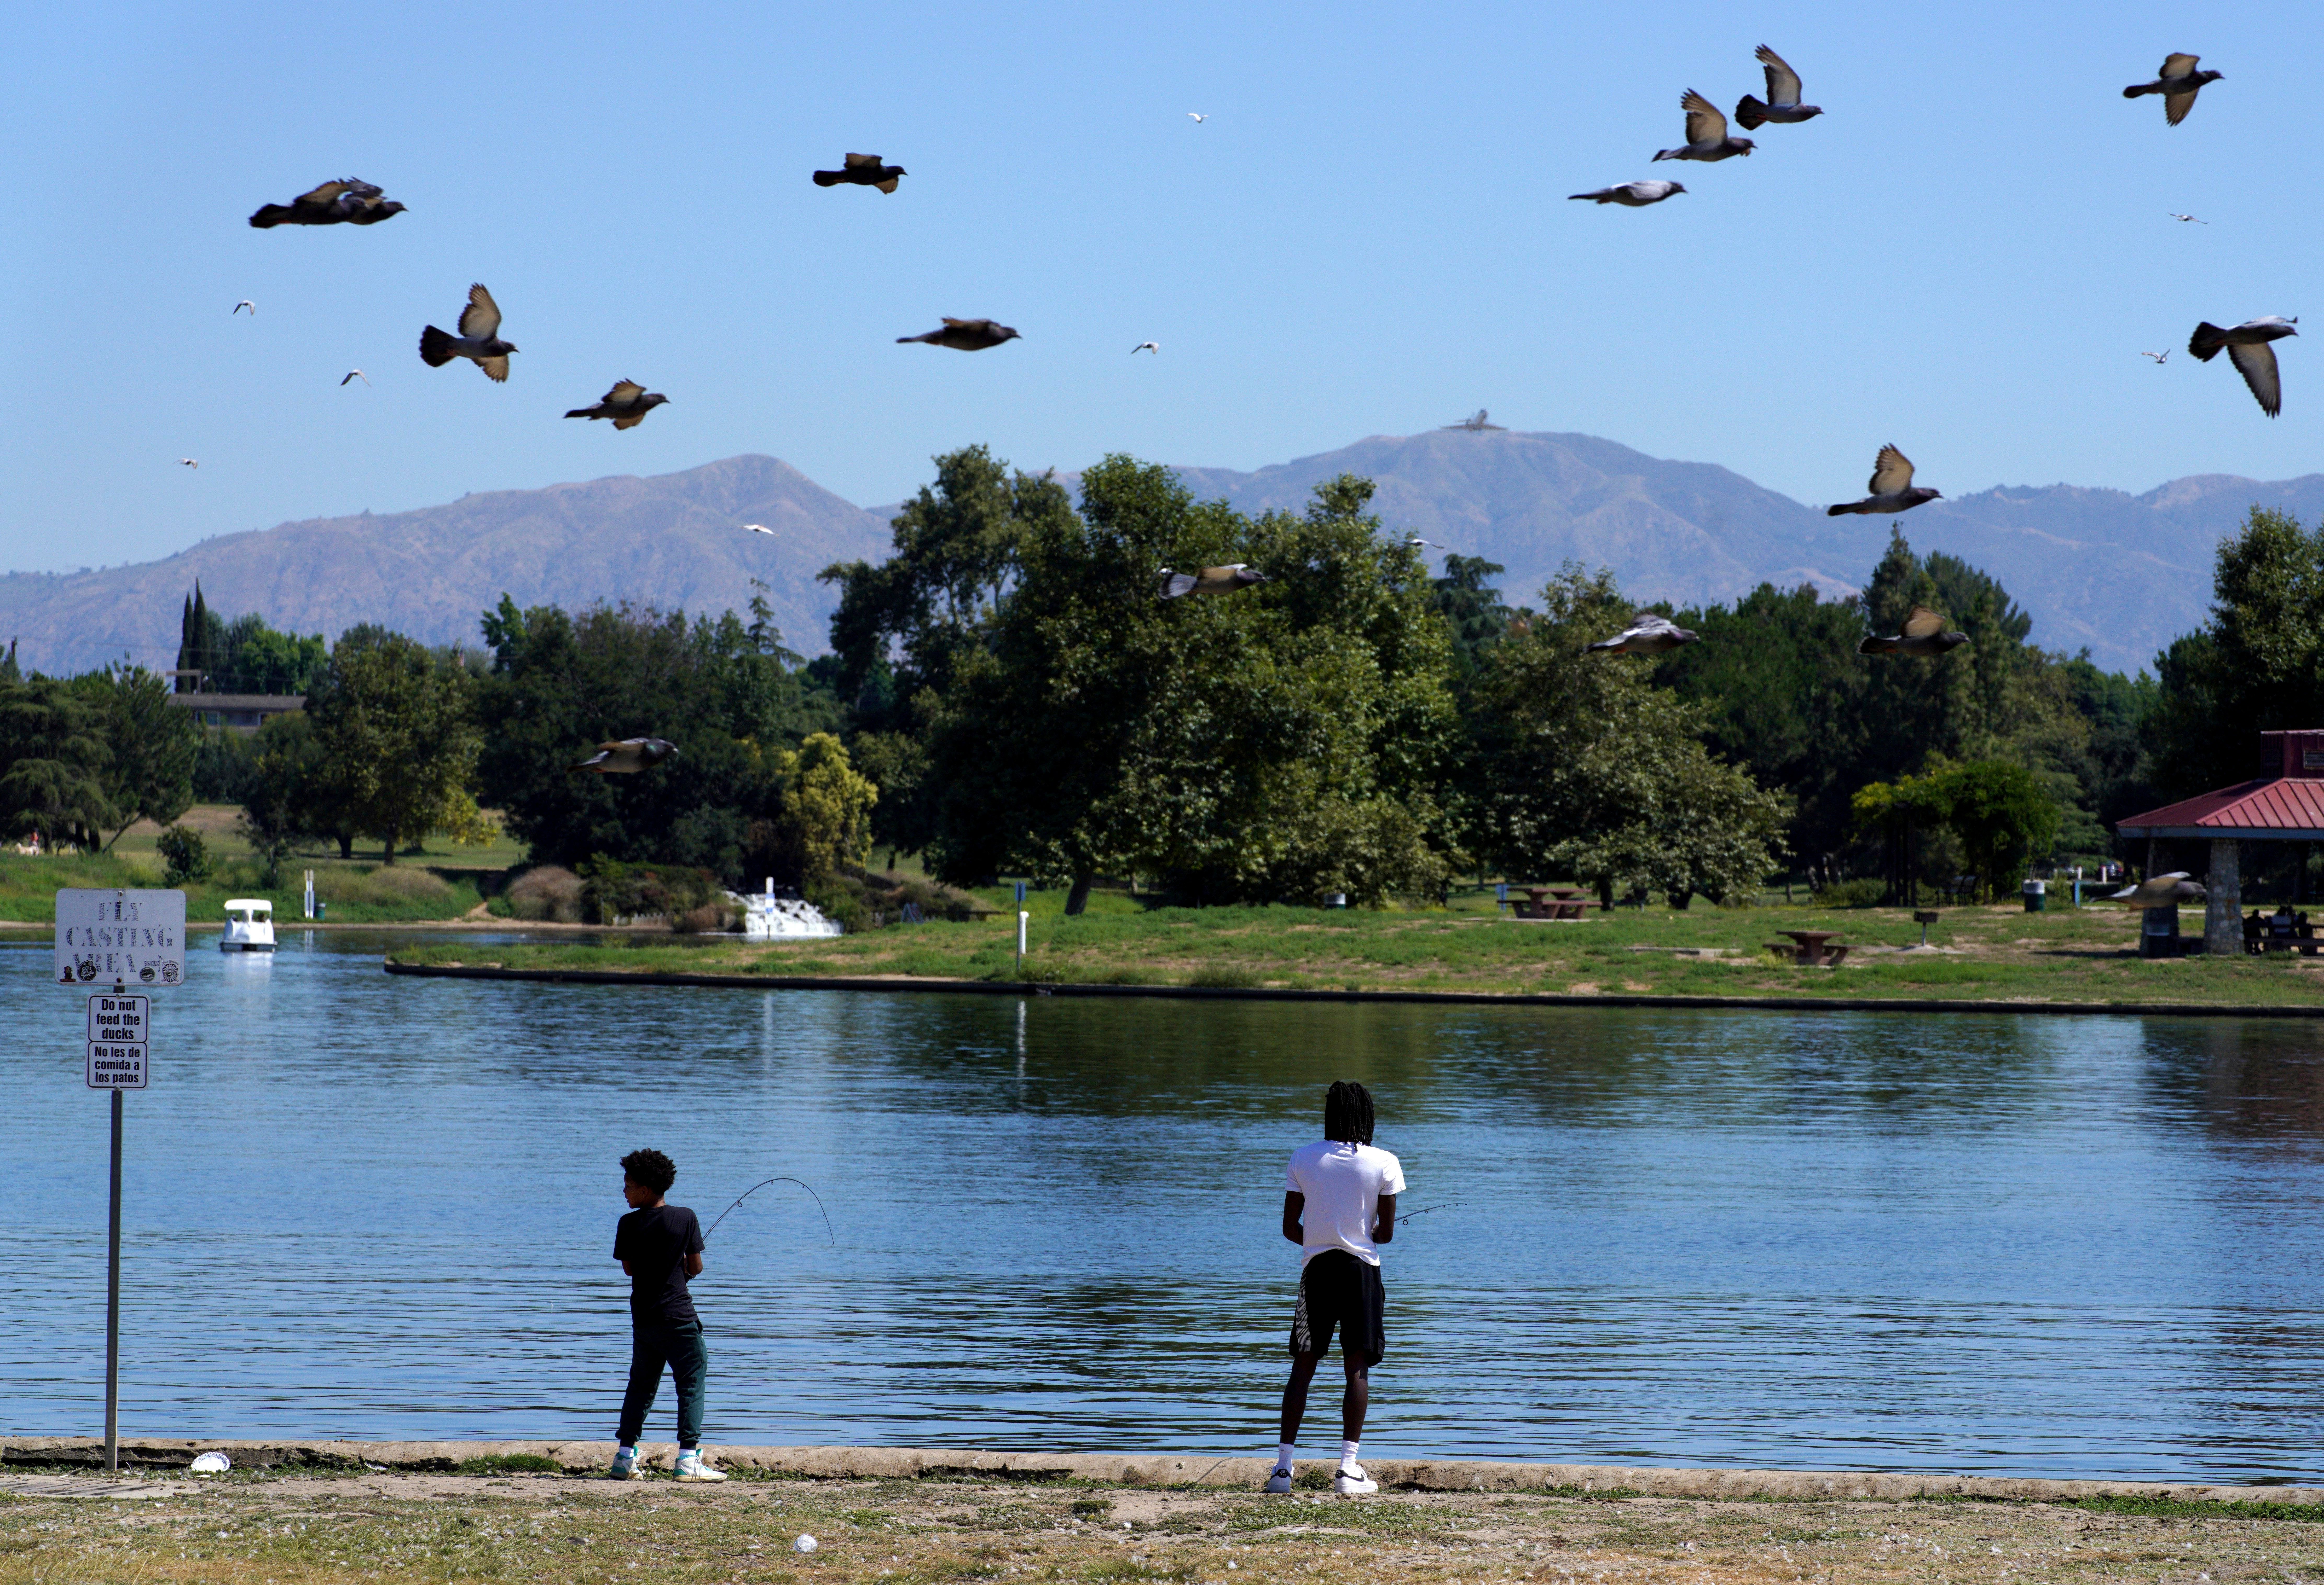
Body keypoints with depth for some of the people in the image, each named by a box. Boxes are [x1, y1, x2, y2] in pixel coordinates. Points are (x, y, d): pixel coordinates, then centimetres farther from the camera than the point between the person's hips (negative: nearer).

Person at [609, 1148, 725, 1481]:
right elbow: (696, 1267, -1)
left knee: (641, 1386, 14)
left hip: (643, 1318, 3)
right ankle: (688, 1458, -8)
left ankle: (625, 1456, 12)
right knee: (691, 1383, 1)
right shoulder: (686, 1219, -6)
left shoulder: (629, 1225, -3)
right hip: (678, 1316, -3)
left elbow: (629, 1267, 8)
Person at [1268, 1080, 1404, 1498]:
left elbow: (1290, 1227, 2)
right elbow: (1386, 1232, -3)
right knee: (1358, 1368, 1)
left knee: (1303, 1365, 8)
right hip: (1362, 1268, -2)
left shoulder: (1304, 1159, 1)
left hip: (1316, 1267, 2)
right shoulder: (1383, 1164, -4)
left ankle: (1283, 1466, 3)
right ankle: (1348, 1468, -7)